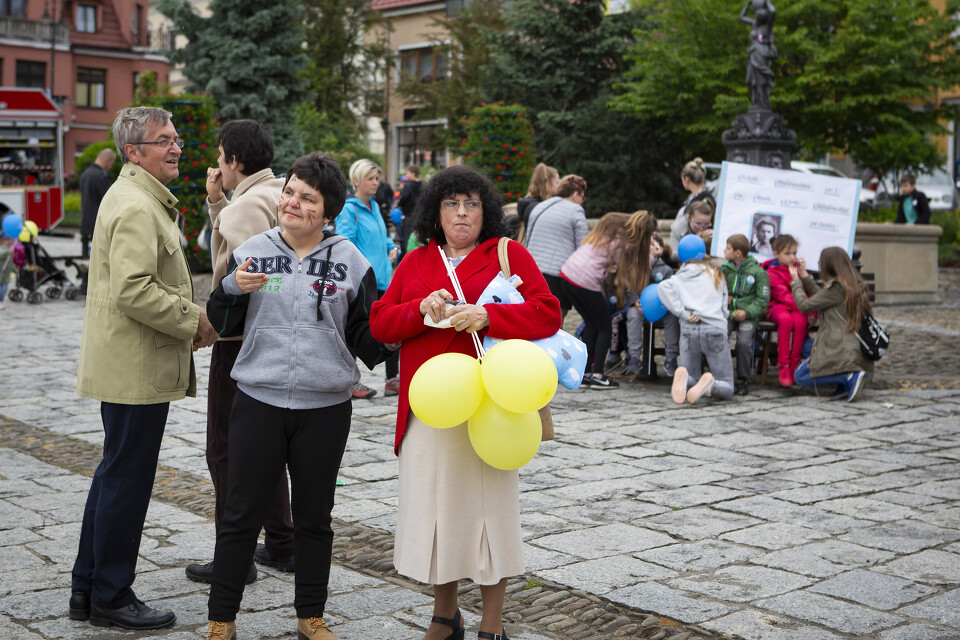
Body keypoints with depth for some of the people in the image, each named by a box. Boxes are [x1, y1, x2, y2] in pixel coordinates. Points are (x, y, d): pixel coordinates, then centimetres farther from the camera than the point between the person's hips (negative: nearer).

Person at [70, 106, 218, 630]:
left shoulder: (139, 198, 18)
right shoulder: (136, 207, -17)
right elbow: (133, 291, -27)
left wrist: (187, 314, 14)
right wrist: (193, 320, -16)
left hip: (125, 365, 11)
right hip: (136, 368, -11)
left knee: (115, 475, 18)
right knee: (126, 481, -1)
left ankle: (88, 589, 28)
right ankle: (111, 599, 11)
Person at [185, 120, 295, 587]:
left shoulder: (248, 205, -19)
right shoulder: (279, 194, 11)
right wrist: (216, 201, 9)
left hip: (242, 340, -10)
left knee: (226, 450, 0)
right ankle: (281, 544, 27)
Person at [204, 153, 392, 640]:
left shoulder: (349, 261, 1)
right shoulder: (253, 251, 3)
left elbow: (366, 336, 5)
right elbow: (222, 324, 8)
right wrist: (232, 289, -11)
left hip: (326, 408, 0)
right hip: (258, 403, 0)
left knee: (314, 517, 13)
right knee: (241, 514, 6)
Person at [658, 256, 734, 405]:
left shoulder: (680, 278, 18)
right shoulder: (717, 277, 22)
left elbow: (663, 287, -4)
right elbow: (724, 310, 16)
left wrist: (683, 313, -6)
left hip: (688, 330, 1)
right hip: (715, 330, -1)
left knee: (692, 378, 18)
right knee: (727, 389, 3)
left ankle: (684, 378, -19)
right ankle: (710, 385, -34)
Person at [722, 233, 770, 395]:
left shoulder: (758, 272, -1)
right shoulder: (724, 269, 11)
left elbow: (762, 300, -1)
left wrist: (747, 312, -15)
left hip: (747, 315, -3)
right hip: (727, 313, 3)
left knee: (744, 342, -25)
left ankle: (742, 380, -5)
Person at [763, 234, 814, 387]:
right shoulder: (772, 272, -2)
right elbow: (783, 295, -14)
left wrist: (811, 312, -6)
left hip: (798, 308, 3)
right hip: (777, 306, -3)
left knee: (800, 321, -32)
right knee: (786, 320, -37)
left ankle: (794, 365, -22)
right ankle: (783, 366, -28)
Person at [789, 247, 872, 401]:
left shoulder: (836, 288, -15)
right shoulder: (856, 285, 11)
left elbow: (805, 305, -7)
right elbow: (821, 296, 22)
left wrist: (795, 281, 8)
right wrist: (804, 275, 27)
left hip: (840, 351, -9)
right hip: (857, 349, 9)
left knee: (800, 377, 7)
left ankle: (850, 376, -13)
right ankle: (847, 380, 8)